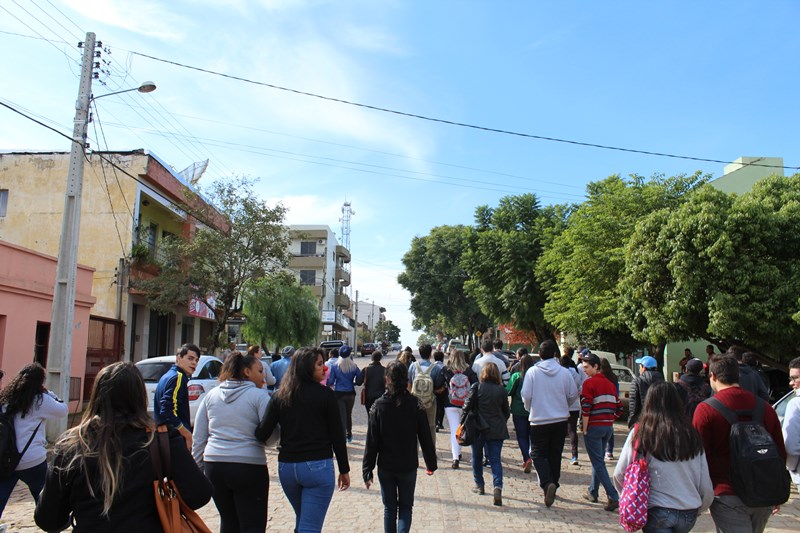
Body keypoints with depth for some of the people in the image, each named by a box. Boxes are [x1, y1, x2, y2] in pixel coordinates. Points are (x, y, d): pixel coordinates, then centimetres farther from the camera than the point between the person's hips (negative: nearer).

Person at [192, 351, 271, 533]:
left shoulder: (211, 395, 10)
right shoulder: (259, 396, -6)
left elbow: (198, 437, 12)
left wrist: (197, 466, 19)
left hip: (214, 465, 5)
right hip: (249, 466, -5)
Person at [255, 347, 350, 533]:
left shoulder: (279, 396, 2)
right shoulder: (325, 394, -8)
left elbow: (262, 434, -4)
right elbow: (337, 436, -5)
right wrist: (344, 469, 4)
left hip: (286, 467, 5)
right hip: (318, 466, -5)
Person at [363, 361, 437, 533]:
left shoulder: (379, 406, -10)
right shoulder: (415, 405, -10)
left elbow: (372, 441, -8)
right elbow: (425, 438, -5)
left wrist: (367, 469, -1)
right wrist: (431, 463, 8)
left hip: (385, 467, 0)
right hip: (408, 467, 0)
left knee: (389, 508, 16)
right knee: (405, 507, 14)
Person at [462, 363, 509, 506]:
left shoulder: (477, 387, -8)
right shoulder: (501, 390, -1)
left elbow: (467, 407, -7)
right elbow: (506, 412, 6)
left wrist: (462, 423, 3)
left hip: (479, 429, -1)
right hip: (497, 430, 1)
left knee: (477, 458, 16)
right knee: (495, 459, 3)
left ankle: (479, 485, 25)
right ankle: (498, 486, -15)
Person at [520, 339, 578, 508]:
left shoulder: (532, 372, -11)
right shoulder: (564, 372, -5)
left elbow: (526, 395, -11)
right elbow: (573, 394, 1)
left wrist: (530, 408, 10)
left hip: (539, 420, -3)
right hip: (560, 420, 3)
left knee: (538, 454, 5)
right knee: (555, 455, 16)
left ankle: (547, 483, -16)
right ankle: (553, 485, 26)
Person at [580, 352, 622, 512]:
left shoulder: (589, 383, -10)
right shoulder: (610, 384, 12)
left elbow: (586, 408, -17)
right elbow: (619, 409, 12)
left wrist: (585, 429, -9)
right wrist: (609, 422, 16)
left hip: (594, 427, -7)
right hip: (608, 427, 7)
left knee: (598, 463, -3)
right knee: (597, 460, 19)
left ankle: (613, 497, -10)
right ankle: (592, 492, 28)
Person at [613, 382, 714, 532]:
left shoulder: (639, 433, -7)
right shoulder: (692, 434, 0)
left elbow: (619, 475, -6)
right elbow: (706, 485, 4)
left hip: (658, 512, -3)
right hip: (689, 514, 4)